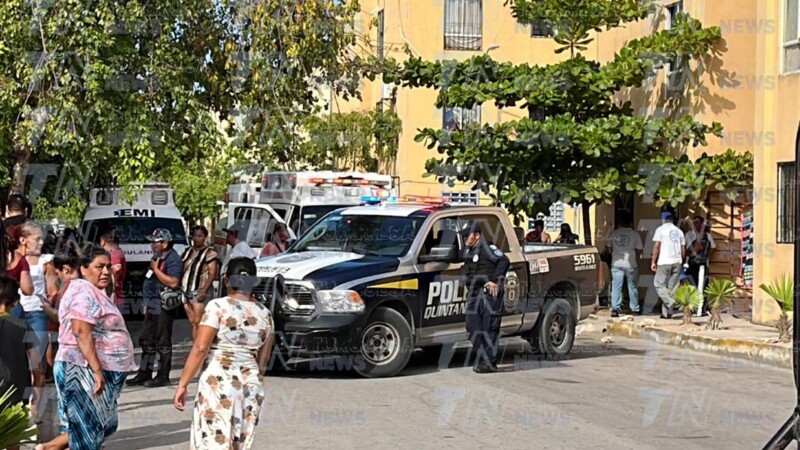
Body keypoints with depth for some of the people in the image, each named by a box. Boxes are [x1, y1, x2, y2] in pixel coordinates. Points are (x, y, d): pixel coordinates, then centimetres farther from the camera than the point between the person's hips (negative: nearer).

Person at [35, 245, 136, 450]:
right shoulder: (85, 293, -16)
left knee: (102, 425, 14)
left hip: (91, 370, 10)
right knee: (88, 427, -3)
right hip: (86, 369, -10)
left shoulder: (93, 292, 17)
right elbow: (81, 333, -26)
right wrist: (97, 370, -29)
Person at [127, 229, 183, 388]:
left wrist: (156, 269, -19)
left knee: (163, 343, -4)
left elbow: (173, 282, -27)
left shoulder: (173, 259, -14)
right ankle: (144, 373, 22)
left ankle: (163, 376, 2)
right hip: (152, 306, 10)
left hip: (163, 307, -10)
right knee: (146, 340, 14)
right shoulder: (158, 258, 17)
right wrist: (147, 304, 20)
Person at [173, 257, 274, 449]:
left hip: (218, 382, -5)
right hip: (251, 385, 5)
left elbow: (200, 348, -13)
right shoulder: (265, 314, 8)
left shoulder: (218, 306, -7)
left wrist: (183, 384, -9)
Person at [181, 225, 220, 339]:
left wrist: (203, 291, -18)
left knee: (197, 322, -10)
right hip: (185, 291, 6)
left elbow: (212, 274, -10)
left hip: (199, 292, -6)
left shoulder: (210, 253, -4)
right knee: (192, 322, 8)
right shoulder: (187, 251, 16)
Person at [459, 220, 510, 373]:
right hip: (474, 294, 9)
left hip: (489, 293, -9)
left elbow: (504, 261, -18)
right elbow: (467, 270, 26)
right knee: (473, 327, 7)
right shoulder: (468, 251, 17)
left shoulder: (488, 248, -9)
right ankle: (481, 359, 16)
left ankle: (489, 363, -5)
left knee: (489, 329, -7)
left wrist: (495, 280, -21)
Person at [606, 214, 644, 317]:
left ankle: (614, 309, -7)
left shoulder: (614, 234, 0)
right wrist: (637, 259, 12)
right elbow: (639, 249, -4)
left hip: (616, 264, 1)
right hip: (631, 264, -1)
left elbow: (608, 246, 9)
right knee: (633, 287, 10)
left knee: (616, 287, 2)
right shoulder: (635, 234, -6)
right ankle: (635, 309, 18)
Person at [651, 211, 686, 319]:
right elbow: (683, 249, 13)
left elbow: (657, 246, -7)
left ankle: (669, 302, -20)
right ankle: (666, 312, 4)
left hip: (664, 262, -5)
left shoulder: (661, 229, -1)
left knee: (659, 284, 3)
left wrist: (653, 261, -3)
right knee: (671, 287, 7)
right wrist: (682, 262, 23)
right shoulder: (679, 231, 13)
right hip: (677, 262, 5)